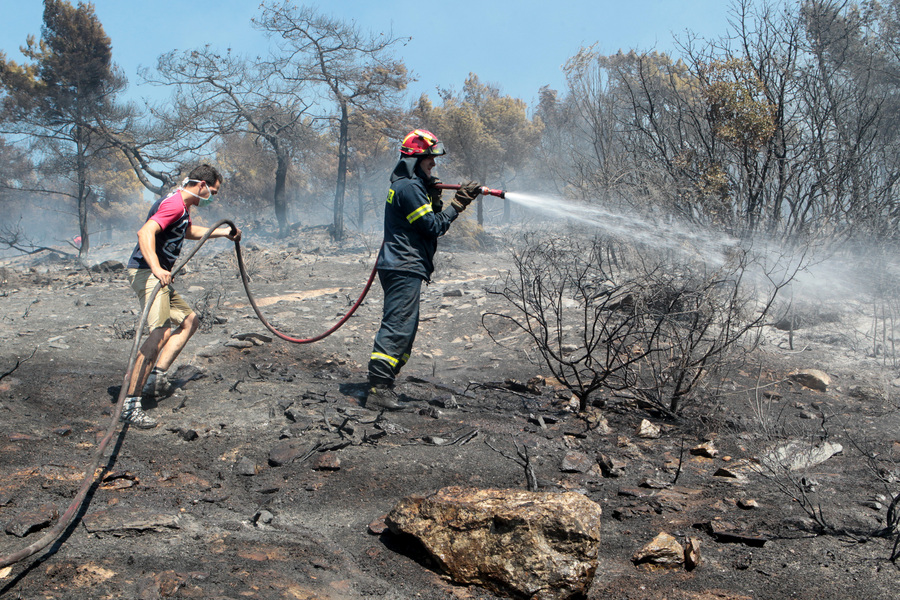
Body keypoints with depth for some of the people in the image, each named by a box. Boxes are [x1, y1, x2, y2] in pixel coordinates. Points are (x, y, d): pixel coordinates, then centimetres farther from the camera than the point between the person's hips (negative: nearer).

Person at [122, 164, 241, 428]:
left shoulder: (182, 207, 21)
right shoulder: (174, 204, -14)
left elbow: (190, 231, 44)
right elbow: (145, 232, -30)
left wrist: (223, 232, 49)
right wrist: (157, 269, -43)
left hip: (159, 276, 11)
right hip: (146, 272, -11)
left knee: (190, 321, 18)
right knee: (160, 332, -25)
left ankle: (156, 377, 8)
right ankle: (130, 404, -27)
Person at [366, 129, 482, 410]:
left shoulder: (409, 184, 20)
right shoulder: (409, 187, -14)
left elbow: (429, 221, 20)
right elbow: (433, 227, -15)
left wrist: (434, 199, 6)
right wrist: (458, 203, -9)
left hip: (402, 268, 11)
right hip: (404, 269, -11)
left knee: (404, 329, 14)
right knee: (398, 327, -14)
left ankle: (383, 386, 17)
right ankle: (378, 389, -15)